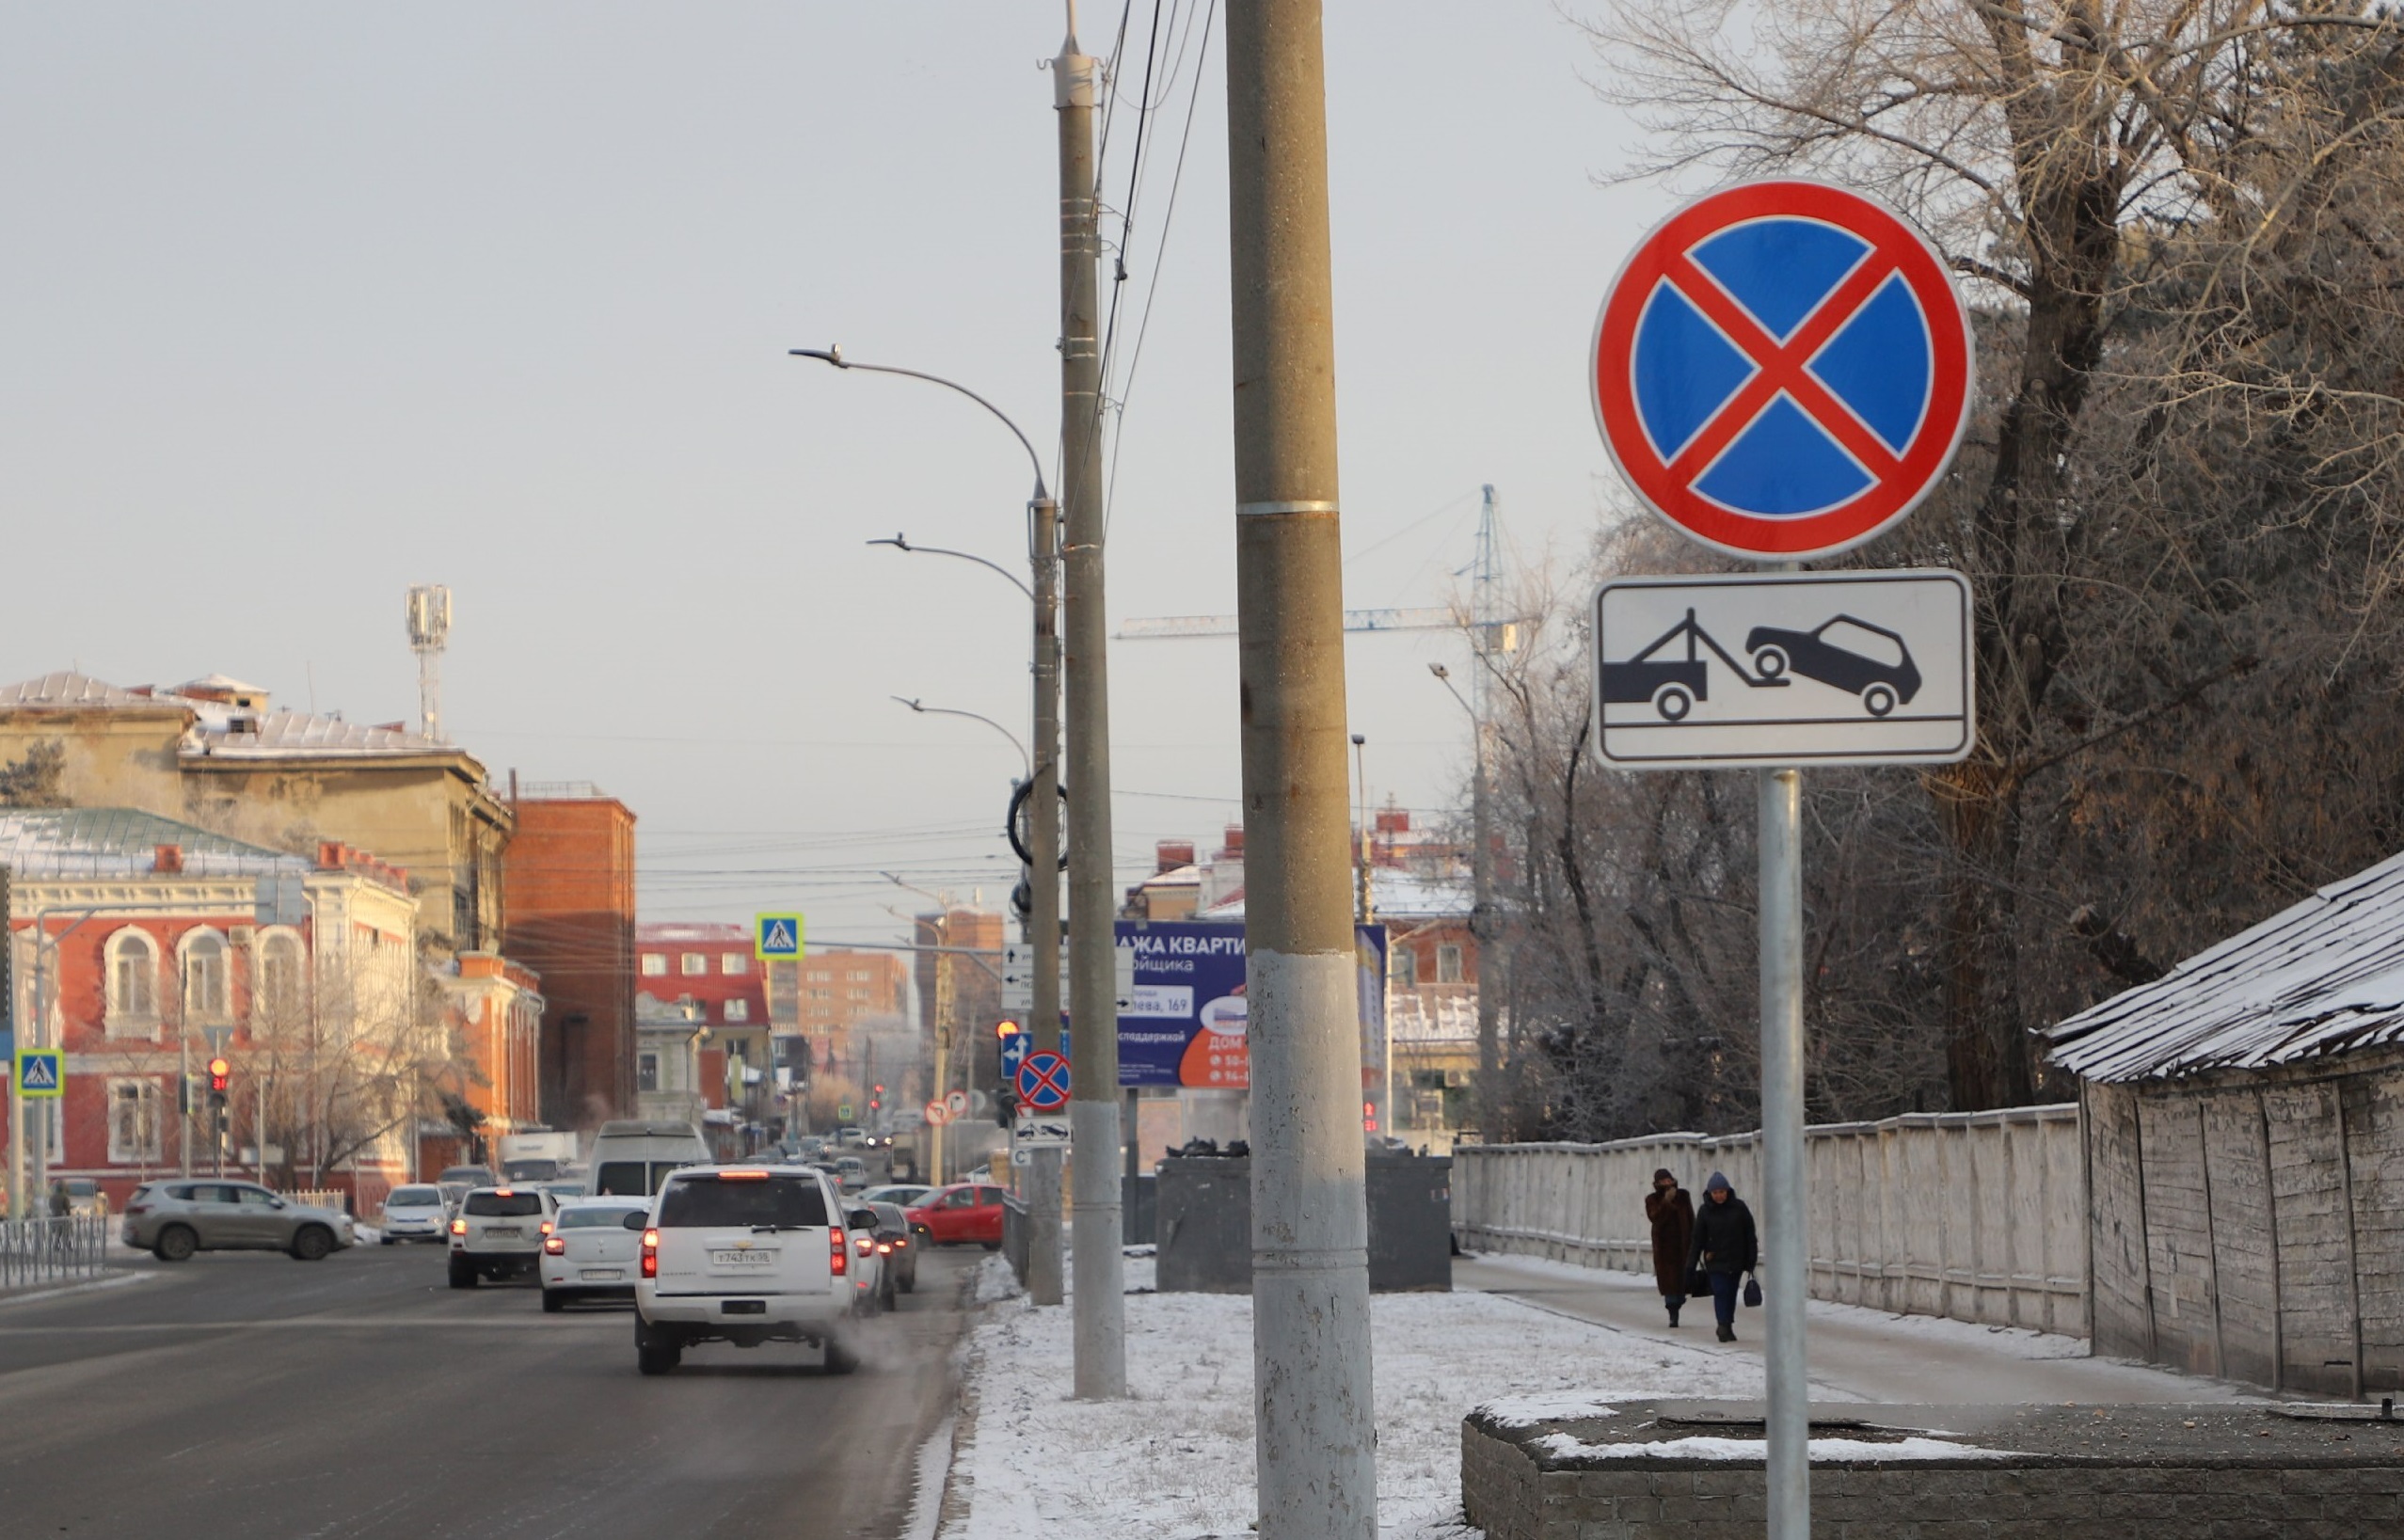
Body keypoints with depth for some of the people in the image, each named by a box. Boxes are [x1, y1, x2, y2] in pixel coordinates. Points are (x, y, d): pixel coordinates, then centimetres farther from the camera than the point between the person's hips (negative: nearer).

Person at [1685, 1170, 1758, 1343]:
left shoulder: (1738, 1207, -3)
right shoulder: (1706, 1211, -3)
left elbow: (1750, 1236, 2)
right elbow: (1697, 1239, 0)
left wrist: (1751, 1260, -1)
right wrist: (1690, 1265, -3)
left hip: (1736, 1260, 1)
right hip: (1716, 1262, -1)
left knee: (1731, 1293, 9)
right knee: (1720, 1292, -11)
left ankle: (1726, 1327, 21)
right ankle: (1725, 1327, -12)